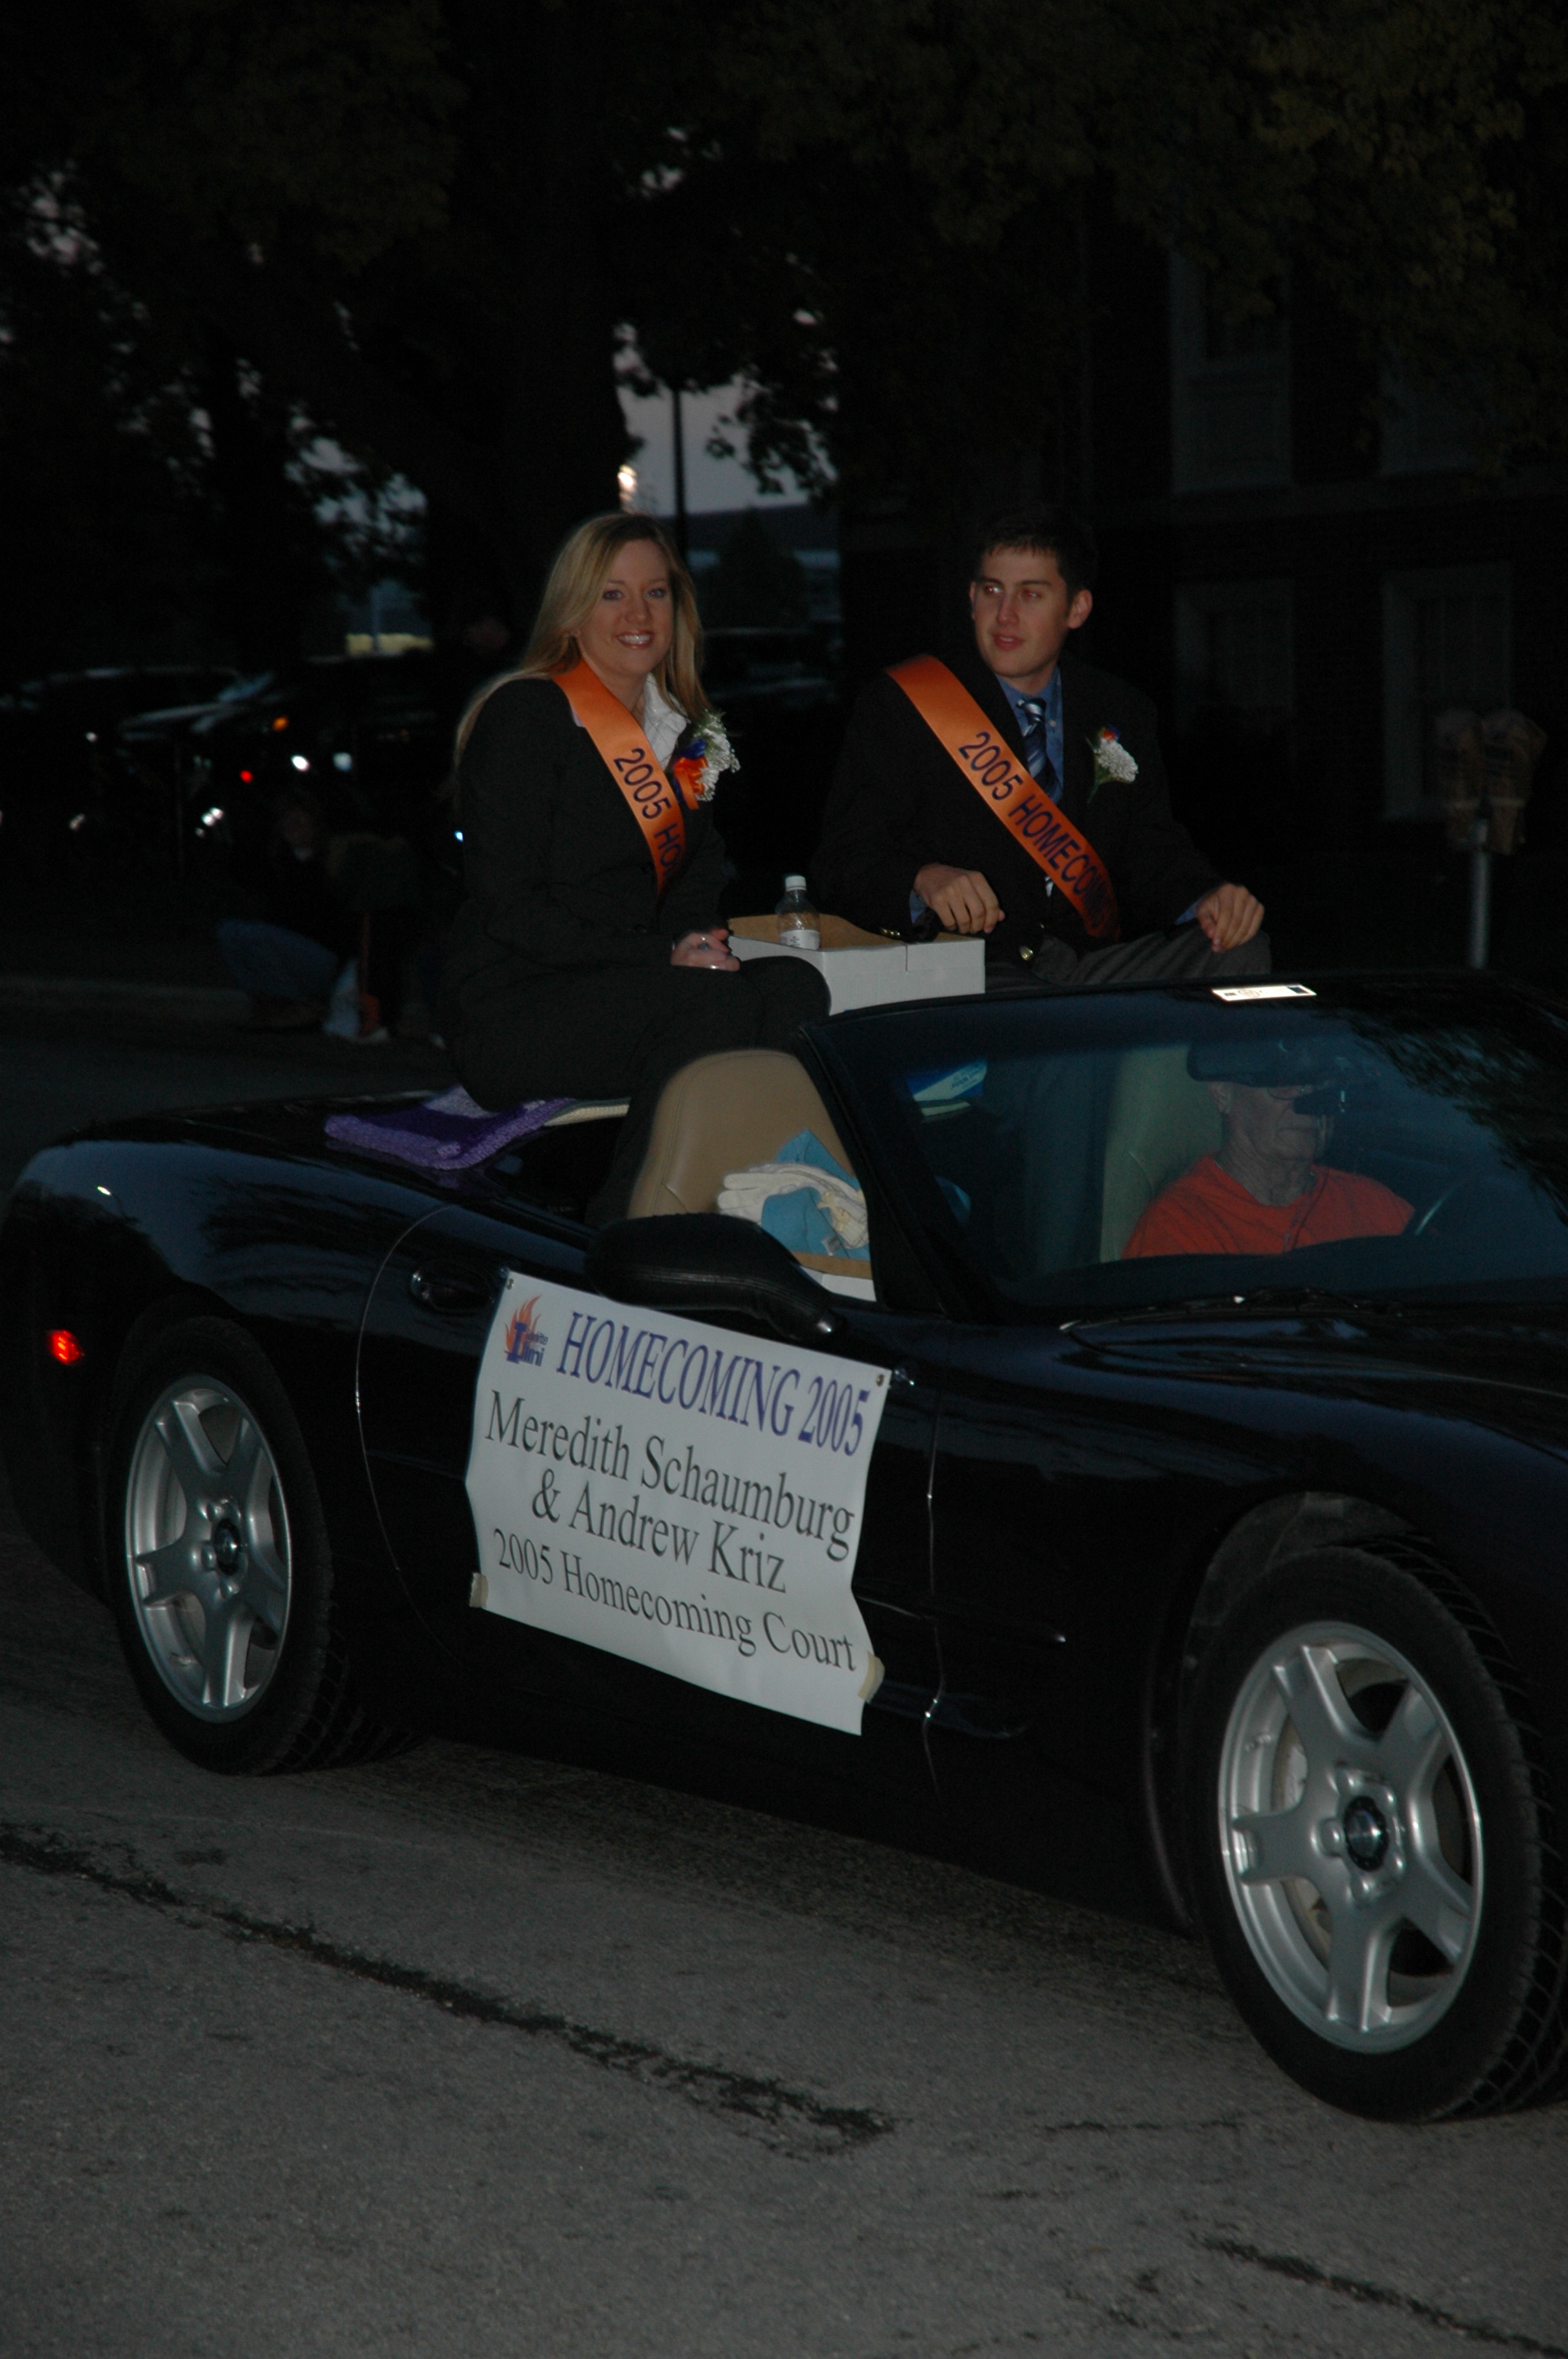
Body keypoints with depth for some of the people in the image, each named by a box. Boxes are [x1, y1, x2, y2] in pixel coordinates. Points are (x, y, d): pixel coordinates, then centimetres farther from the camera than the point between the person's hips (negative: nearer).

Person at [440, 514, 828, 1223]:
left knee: (793, 987, -20)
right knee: (716, 1003, -31)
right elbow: (507, 907, -13)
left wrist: (695, 937, -3)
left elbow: (701, 864, 23)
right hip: (509, 1010, -7)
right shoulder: (524, 717, -7)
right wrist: (660, 958, -19)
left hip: (620, 987, 7)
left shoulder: (678, 725, 17)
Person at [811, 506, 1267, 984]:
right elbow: (842, 866, -5)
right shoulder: (898, 708, 2)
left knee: (1241, 952, -17)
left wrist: (1205, 901, -10)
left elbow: (1151, 854, 14)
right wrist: (925, 881, -28)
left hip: (1092, 969, 5)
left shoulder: (1121, 716, 16)